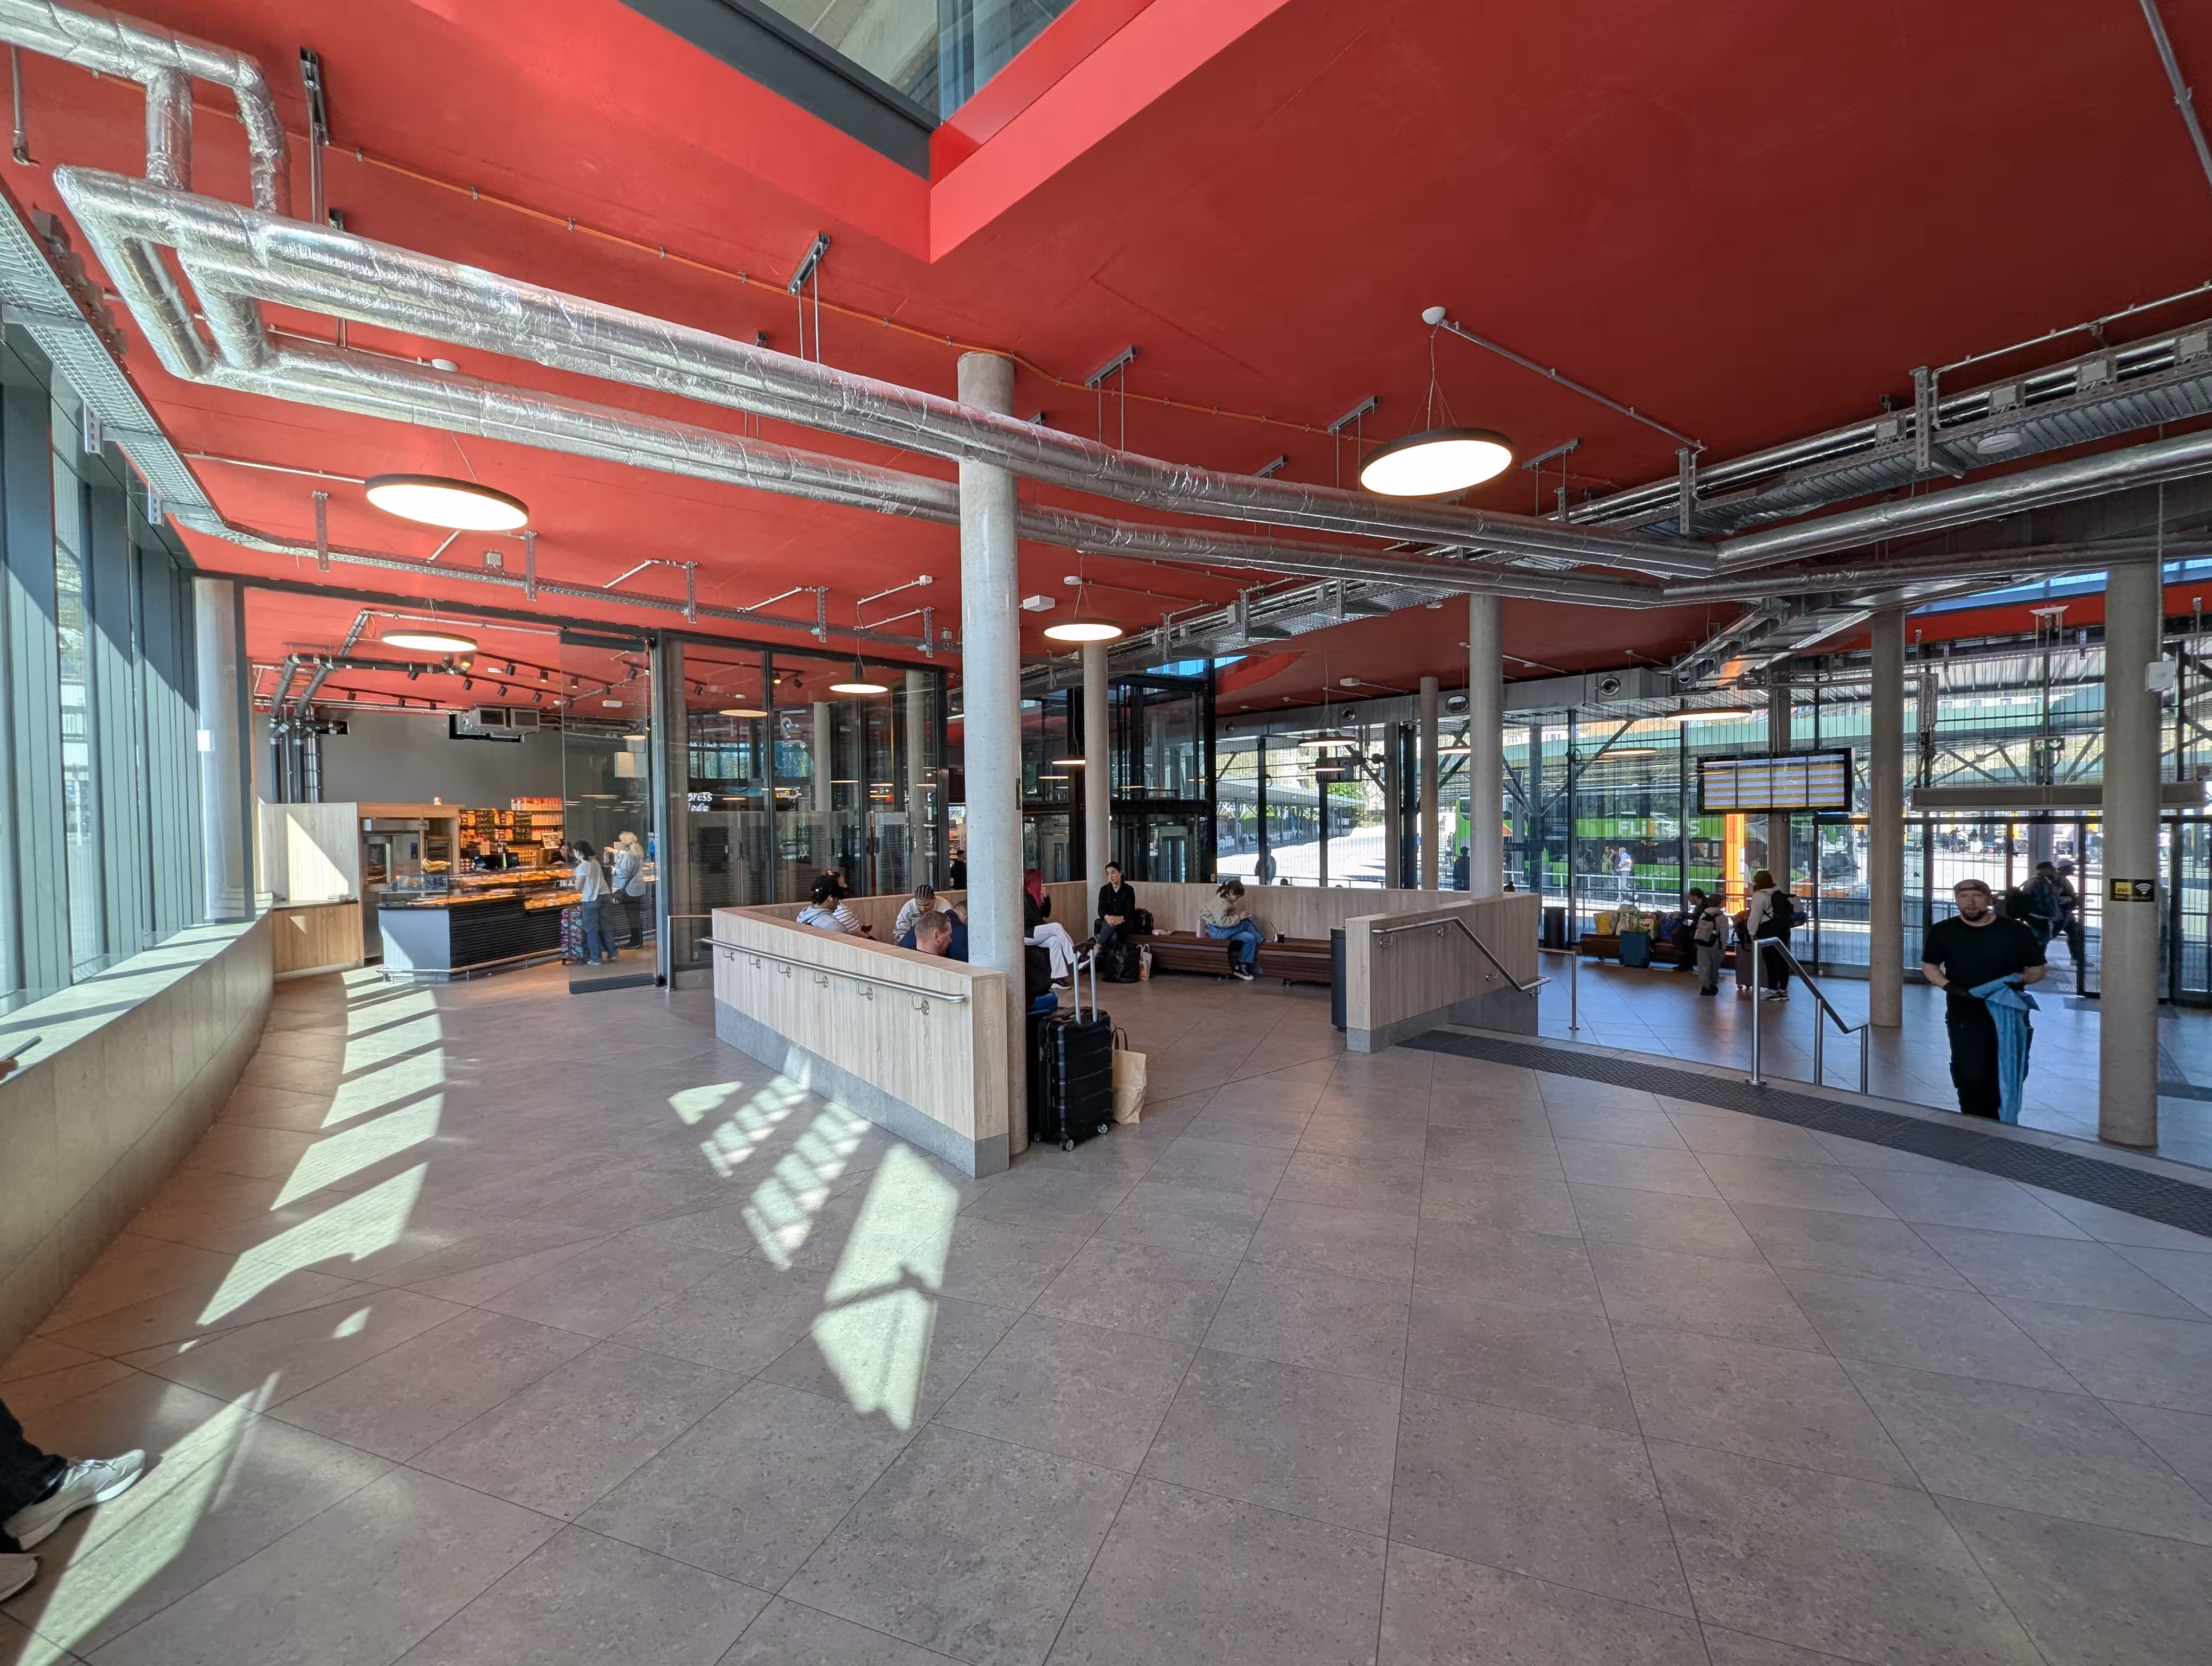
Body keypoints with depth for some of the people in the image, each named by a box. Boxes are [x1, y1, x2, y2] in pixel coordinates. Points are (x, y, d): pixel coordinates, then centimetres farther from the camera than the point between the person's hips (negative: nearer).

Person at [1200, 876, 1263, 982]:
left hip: (1222, 929, 10)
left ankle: (1241, 968, -3)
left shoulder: (1227, 900, 10)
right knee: (1247, 923, -20)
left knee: (1250, 938, -8)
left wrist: (1240, 916, -2)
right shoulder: (1221, 901, -21)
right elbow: (1221, 922, -30)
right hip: (1216, 930, -10)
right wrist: (1239, 918, -23)